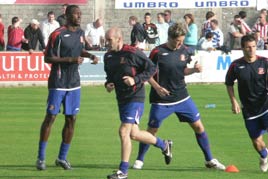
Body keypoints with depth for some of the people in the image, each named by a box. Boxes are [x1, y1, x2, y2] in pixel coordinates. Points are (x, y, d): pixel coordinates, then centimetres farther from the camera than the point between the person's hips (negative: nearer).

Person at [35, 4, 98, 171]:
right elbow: (48, 58, -13)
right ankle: (41, 157, 4)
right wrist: (70, 60, -20)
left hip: (74, 84, 6)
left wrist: (90, 55, 6)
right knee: (51, 117, -4)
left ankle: (62, 157, 14)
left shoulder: (80, 33, 8)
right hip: (58, 83, -6)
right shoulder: (58, 35, -13)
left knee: (71, 119, 4)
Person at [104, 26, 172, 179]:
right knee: (133, 134, 15)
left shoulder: (132, 53, -15)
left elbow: (152, 68, -10)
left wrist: (135, 80, -20)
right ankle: (164, 145, 38)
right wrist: (108, 84, 2)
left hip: (135, 97, -9)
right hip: (121, 98, 9)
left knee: (124, 131, -15)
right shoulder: (108, 56, 8)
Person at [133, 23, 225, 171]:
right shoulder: (158, 52, -13)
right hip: (162, 100, -4)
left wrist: (194, 70, -5)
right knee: (152, 130, 1)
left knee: (198, 126, 2)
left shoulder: (184, 50, 2)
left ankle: (209, 160, 13)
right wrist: (157, 87, -20)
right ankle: (139, 160, 20)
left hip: (182, 97, 4)